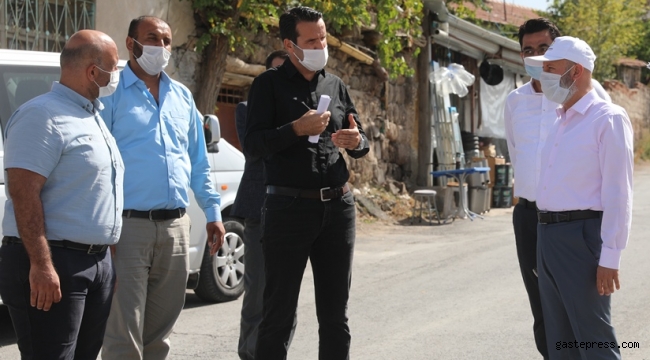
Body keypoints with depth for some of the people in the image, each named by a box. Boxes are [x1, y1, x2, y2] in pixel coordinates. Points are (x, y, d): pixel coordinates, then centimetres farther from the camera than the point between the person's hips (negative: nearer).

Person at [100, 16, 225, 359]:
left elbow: (198, 161, 21)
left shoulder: (182, 96, 16)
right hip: (129, 227, -5)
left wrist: (213, 212, 14)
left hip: (176, 227, 6)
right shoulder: (112, 93, -2)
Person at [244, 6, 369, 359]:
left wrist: (357, 141, -5)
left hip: (338, 207, 5)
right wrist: (297, 129, -23)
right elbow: (253, 145, -9)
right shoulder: (269, 84, 0)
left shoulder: (335, 85, 13)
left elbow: (360, 142, 19)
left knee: (335, 315, 10)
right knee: (278, 313, 0)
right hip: (288, 207, -4)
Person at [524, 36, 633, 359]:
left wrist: (609, 258, -18)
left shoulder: (607, 119, -9)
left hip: (581, 237, -9)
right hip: (547, 236, 9)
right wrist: (545, 244, 16)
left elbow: (618, 195, -14)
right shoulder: (561, 121, 17)